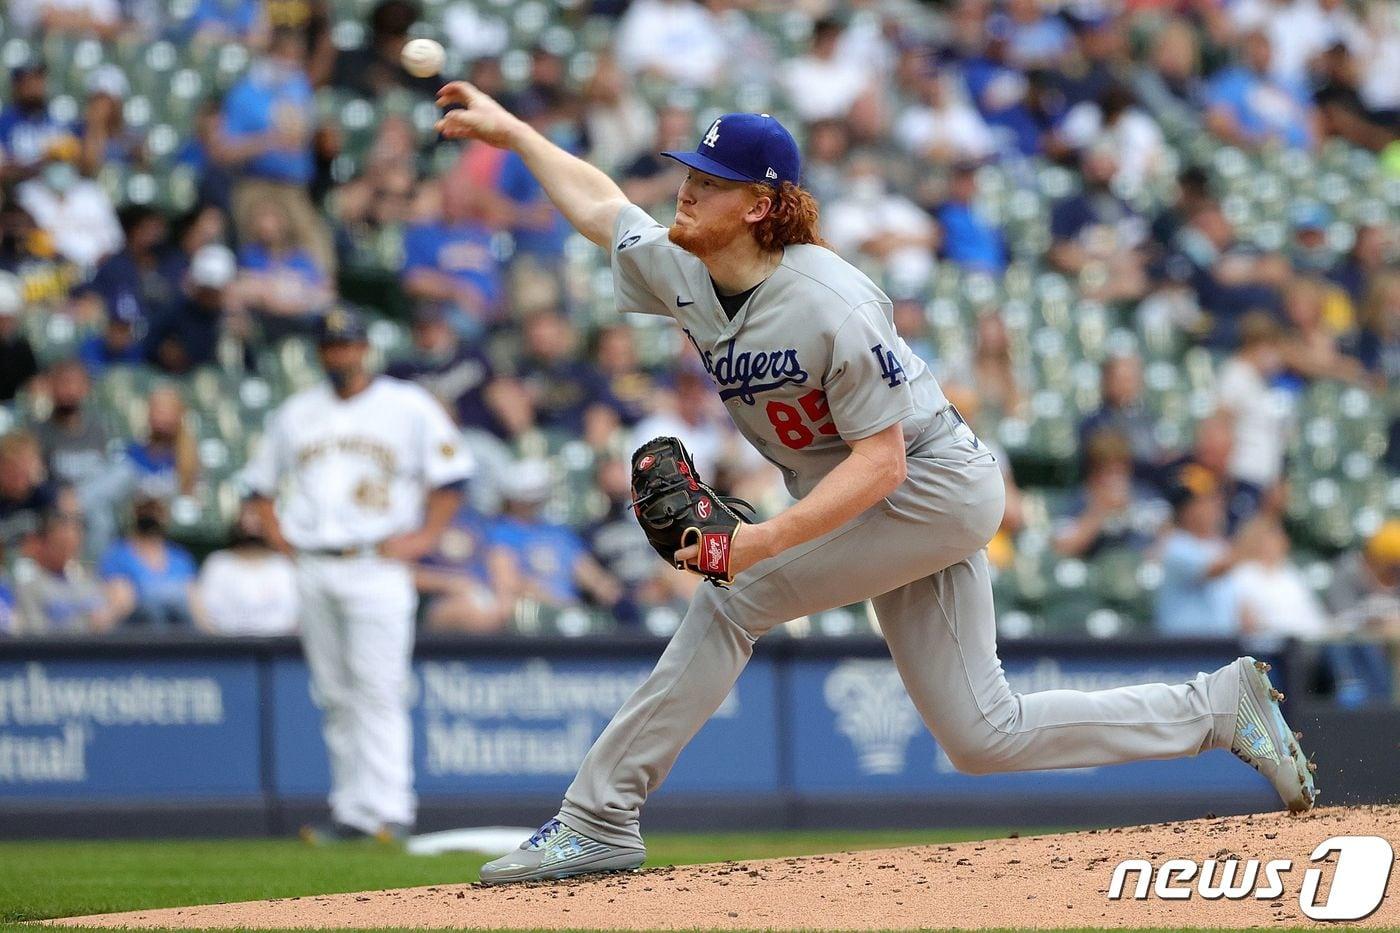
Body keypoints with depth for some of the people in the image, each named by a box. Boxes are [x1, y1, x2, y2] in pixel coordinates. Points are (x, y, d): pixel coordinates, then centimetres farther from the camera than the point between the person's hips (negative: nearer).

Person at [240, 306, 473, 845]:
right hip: (312, 571, 5)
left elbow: (450, 474, 2)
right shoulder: (295, 413, 17)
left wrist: (424, 537, -6)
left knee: (379, 691, -13)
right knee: (334, 695, 4)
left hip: (376, 569, -5)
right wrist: (277, 532, 10)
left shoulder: (409, 406, 4)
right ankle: (349, 812, 7)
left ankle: (388, 810, -17)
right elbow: (260, 481, 24)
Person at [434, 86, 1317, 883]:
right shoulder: (683, 273, -4)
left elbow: (880, 462, -27)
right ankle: (1221, 706, 17)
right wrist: (511, 130, 21)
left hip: (934, 485, -9)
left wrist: (769, 540, -35)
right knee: (982, 735, 6)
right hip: (906, 509, 9)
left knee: (731, 600, -17)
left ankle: (598, 820, -12)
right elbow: (599, 204, 16)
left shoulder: (832, 307, -27)